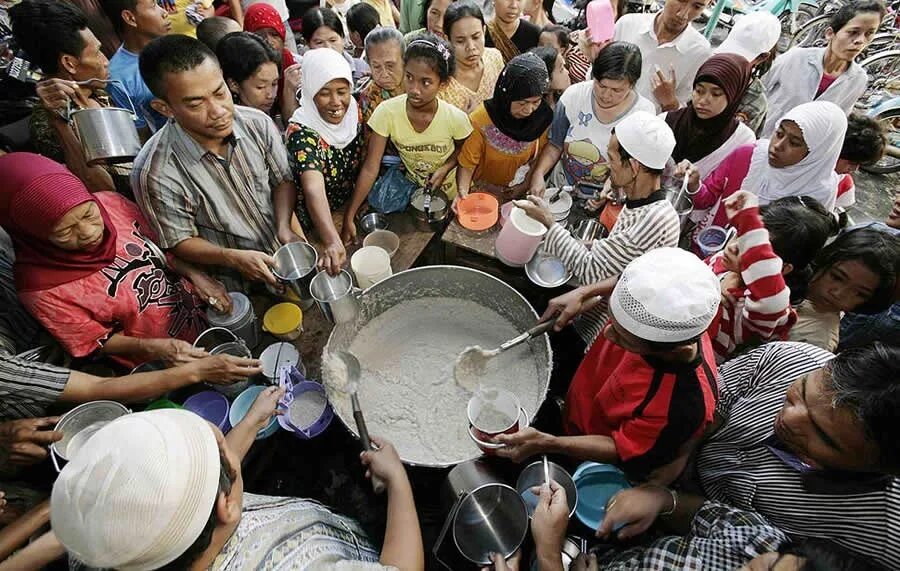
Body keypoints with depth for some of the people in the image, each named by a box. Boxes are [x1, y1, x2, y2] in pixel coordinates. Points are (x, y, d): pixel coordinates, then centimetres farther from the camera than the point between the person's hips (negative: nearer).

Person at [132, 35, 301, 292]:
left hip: (285, 253, 4)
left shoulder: (258, 123, -11)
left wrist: (285, 228, -13)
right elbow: (179, 241, -9)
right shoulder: (155, 173, -22)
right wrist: (234, 258, -25)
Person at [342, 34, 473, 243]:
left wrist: (445, 168, -23)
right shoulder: (387, 112, -26)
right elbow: (370, 169, -25)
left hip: (447, 194, 0)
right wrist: (349, 217, -28)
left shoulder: (455, 118, -26)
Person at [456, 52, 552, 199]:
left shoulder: (543, 116, -11)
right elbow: (467, 165, -12)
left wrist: (527, 184, -6)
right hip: (485, 195, -3)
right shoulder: (480, 121, -20)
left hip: (522, 195, 3)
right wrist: (462, 192, -31)